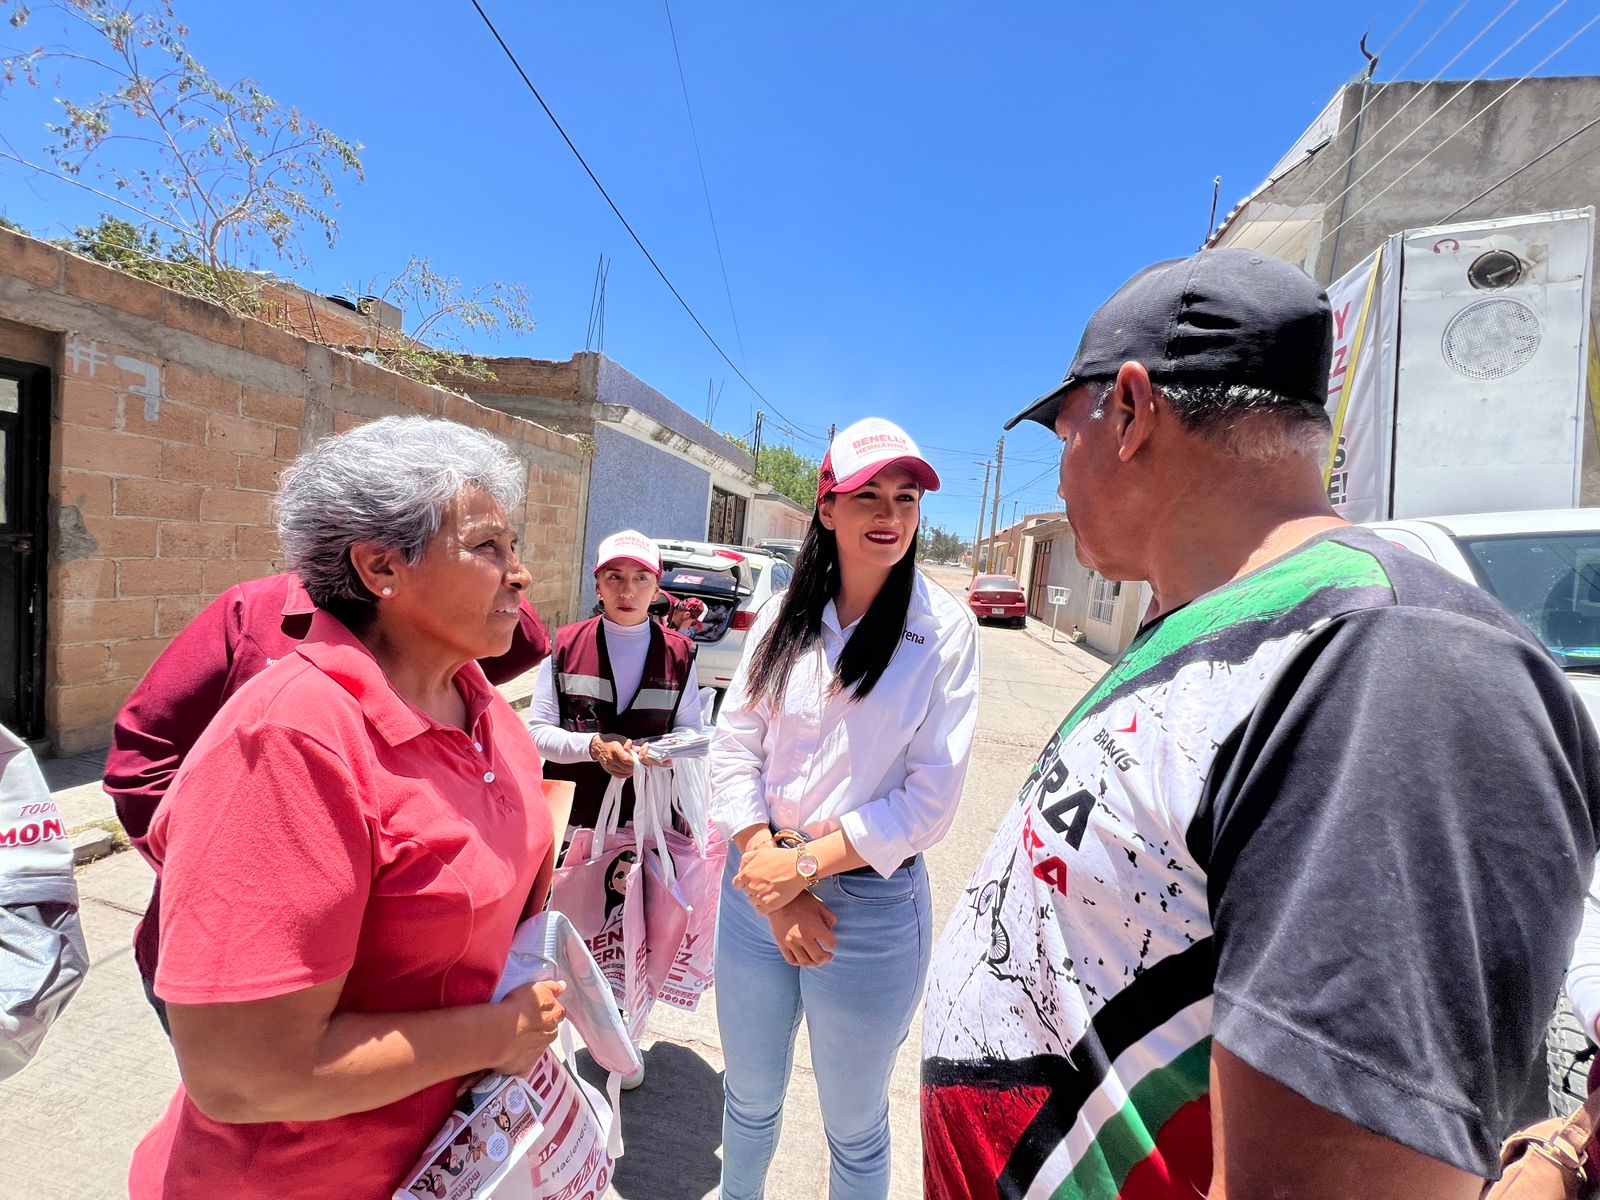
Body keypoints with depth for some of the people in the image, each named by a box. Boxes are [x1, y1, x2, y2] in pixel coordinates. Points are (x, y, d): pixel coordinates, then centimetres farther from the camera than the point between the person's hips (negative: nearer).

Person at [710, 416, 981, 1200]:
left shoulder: (944, 627, -11)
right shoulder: (783, 615, -1)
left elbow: (932, 796, -12)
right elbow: (733, 747, -2)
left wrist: (806, 864, -15)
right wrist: (769, 874, -13)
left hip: (872, 903, -3)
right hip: (756, 889, 4)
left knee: (855, 1131, 19)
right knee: (748, 1098, 26)